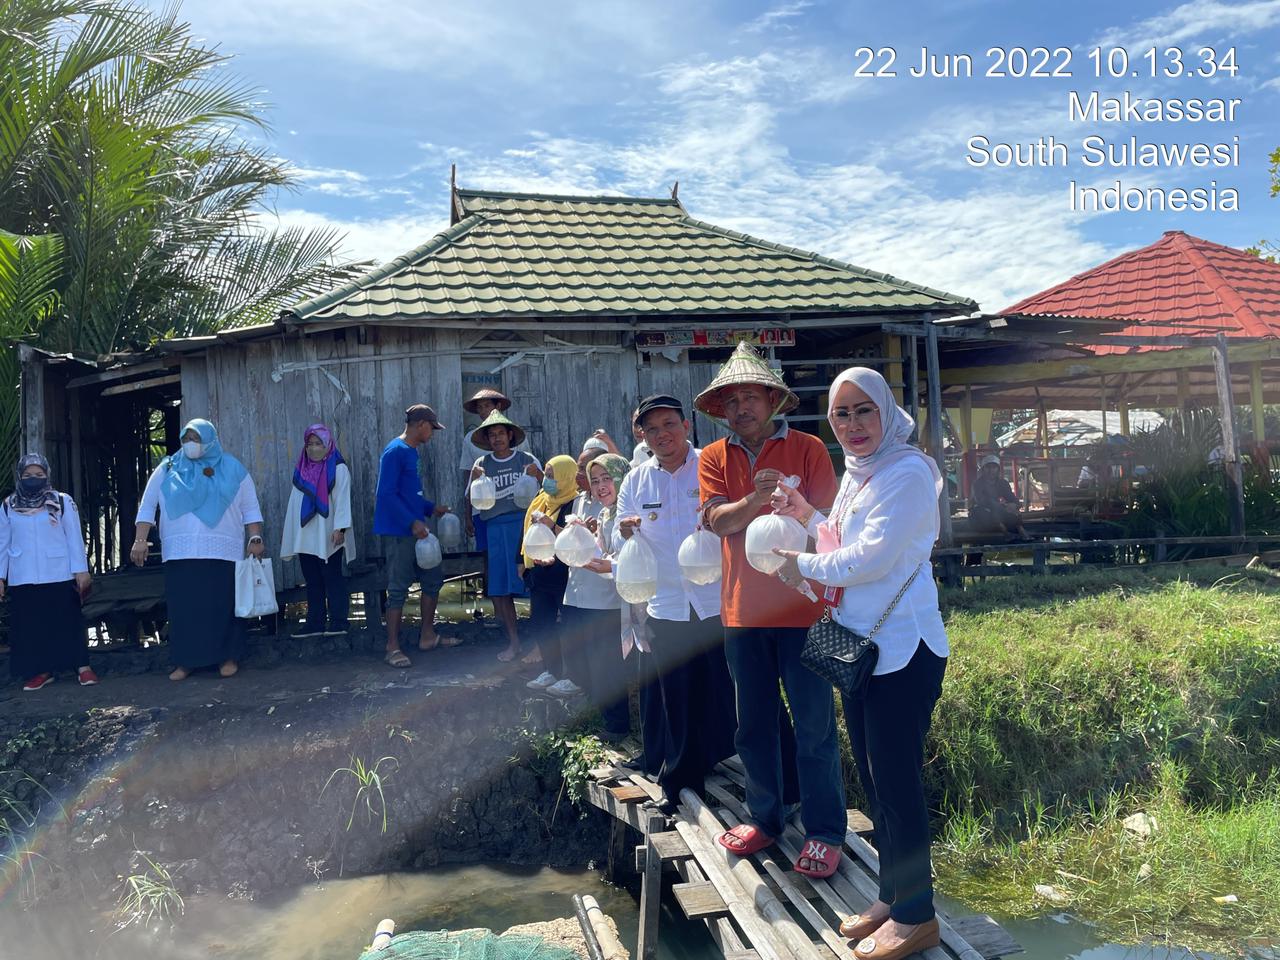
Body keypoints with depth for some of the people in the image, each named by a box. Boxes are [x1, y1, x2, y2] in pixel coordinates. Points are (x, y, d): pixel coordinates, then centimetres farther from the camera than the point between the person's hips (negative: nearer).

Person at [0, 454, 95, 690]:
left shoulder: (62, 502, -1)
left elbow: (74, 538, 0)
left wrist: (80, 569, -4)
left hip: (59, 575, -2)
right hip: (23, 579, 3)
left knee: (68, 621, 0)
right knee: (30, 625, 6)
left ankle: (82, 667, 5)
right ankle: (42, 671, 15)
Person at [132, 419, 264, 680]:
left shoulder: (232, 469, 8)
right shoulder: (167, 470, 10)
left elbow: (250, 509, 8)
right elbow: (147, 507, 10)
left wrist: (255, 538, -3)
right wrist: (140, 540, -1)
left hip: (221, 552, -1)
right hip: (179, 553, 1)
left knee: (223, 605, -2)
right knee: (183, 607, 0)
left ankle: (229, 657, 8)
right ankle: (185, 661, 8)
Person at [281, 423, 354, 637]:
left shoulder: (338, 468, -3)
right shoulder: (303, 469, 16)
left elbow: (343, 500, -10)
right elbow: (295, 501, 20)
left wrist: (340, 528, -19)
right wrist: (287, 529, 18)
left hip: (327, 537, -6)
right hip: (304, 537, 6)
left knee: (332, 578, -3)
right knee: (312, 581, 8)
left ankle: (338, 622, 0)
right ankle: (315, 623, 12)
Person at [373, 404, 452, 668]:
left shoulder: (412, 452, 15)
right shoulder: (395, 451, -14)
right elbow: (386, 494, -21)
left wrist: (431, 508, 15)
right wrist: (412, 522, -24)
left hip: (415, 529, 10)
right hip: (398, 532, -10)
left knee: (433, 578, 13)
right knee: (399, 589, -3)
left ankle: (427, 635, 24)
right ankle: (393, 648, 6)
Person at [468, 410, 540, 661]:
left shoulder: (525, 459, 7)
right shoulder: (482, 464, 12)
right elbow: (471, 499, 8)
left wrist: (537, 476, -15)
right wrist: (475, 479, -10)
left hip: (524, 523, -2)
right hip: (495, 528, 2)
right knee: (498, 588, 3)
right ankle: (513, 641, 15)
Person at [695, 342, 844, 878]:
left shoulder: (808, 449, -2)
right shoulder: (713, 458, 6)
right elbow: (717, 520, -9)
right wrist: (754, 499, -28)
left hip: (802, 607, -3)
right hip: (742, 609, 4)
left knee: (814, 725, 3)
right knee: (755, 724, 15)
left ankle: (826, 830, 17)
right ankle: (764, 817, 31)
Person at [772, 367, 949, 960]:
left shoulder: (907, 473, -15)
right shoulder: (854, 473, 12)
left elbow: (870, 558, -21)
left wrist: (802, 565, -8)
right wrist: (809, 517, 8)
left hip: (903, 649, -9)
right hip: (860, 644, 9)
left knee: (896, 780, 0)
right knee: (873, 777, 17)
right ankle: (891, 896, 33)